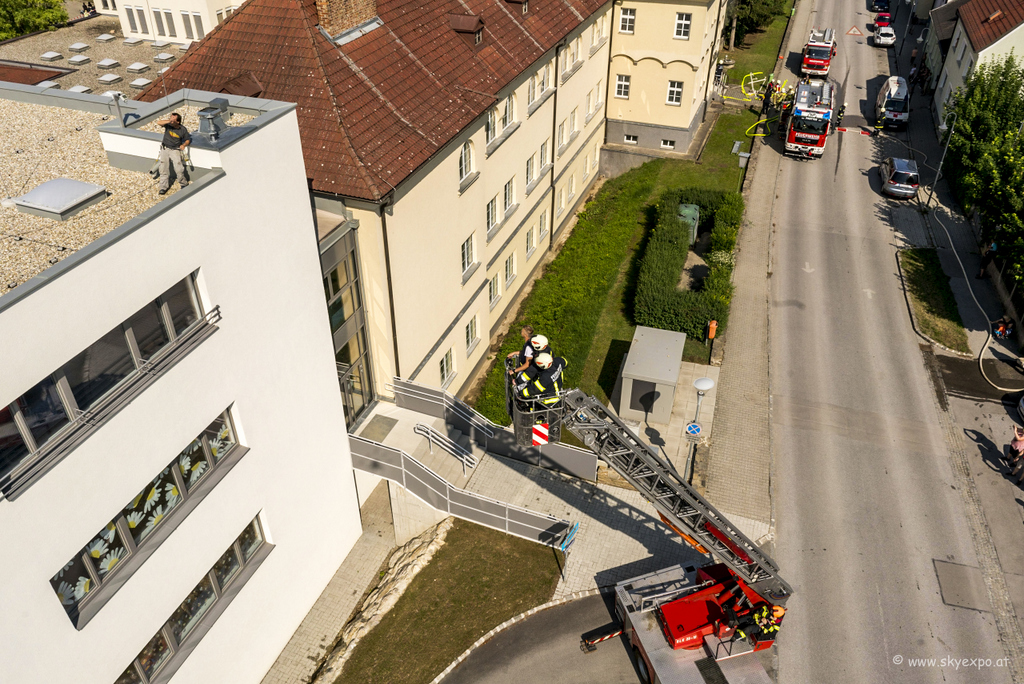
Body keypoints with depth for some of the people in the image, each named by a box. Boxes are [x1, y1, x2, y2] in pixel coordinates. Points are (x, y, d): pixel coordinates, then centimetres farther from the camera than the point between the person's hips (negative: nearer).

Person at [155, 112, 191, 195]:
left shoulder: (183, 130, -7)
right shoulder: (168, 124, -6)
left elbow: (188, 140, 6)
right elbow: (158, 123, -21)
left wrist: (184, 145, -15)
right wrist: (169, 121, -33)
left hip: (175, 150, -2)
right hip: (165, 148, 2)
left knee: (179, 169, -12)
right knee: (163, 169, 1)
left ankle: (183, 183, 14)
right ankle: (163, 187, 9)